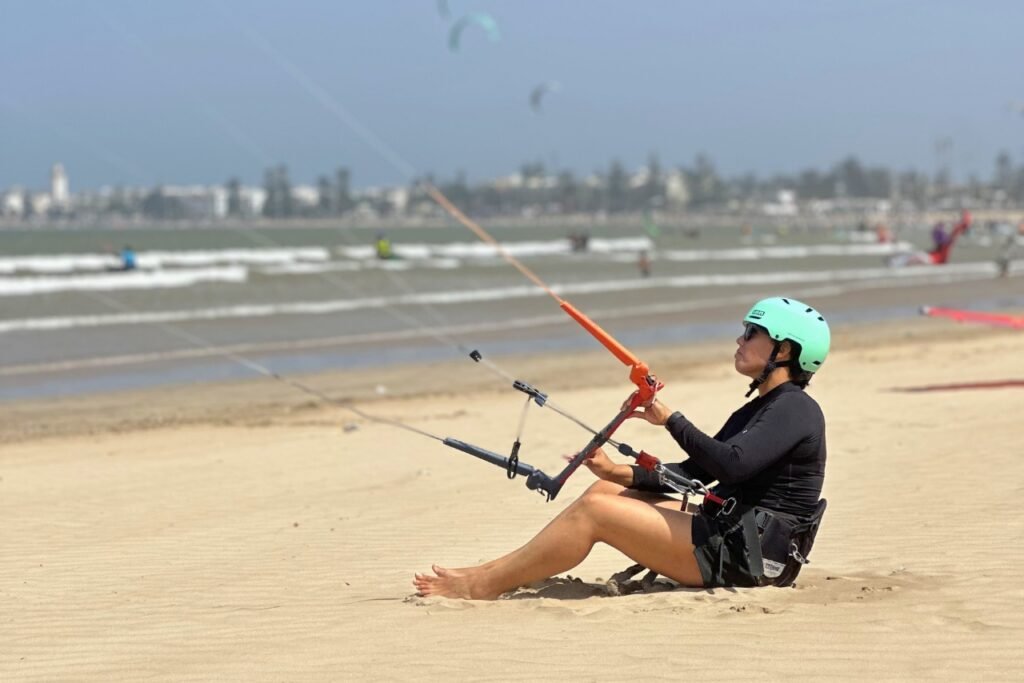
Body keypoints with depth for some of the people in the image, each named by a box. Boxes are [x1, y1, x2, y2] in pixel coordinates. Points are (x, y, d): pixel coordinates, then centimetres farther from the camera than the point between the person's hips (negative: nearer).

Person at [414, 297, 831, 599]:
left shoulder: (795, 409, -12)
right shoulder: (757, 410, 19)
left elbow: (731, 464, -27)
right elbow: (695, 473, 18)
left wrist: (671, 419, -17)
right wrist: (620, 473, 7)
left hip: (749, 554, -10)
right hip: (725, 533, 10)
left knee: (594, 511, -13)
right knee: (605, 491, 7)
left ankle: (482, 585, -7)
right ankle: (500, 573, 4)